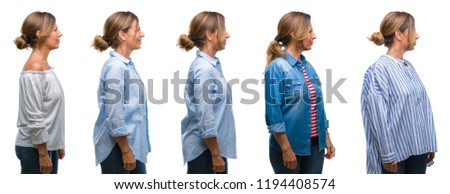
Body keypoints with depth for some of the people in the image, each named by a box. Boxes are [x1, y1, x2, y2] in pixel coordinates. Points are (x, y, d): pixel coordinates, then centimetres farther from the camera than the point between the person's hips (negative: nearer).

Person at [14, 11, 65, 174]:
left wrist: (58, 144, 18)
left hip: (47, 145, 9)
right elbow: (34, 119, -21)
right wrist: (43, 154, -18)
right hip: (34, 148, -9)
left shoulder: (44, 66, 9)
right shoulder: (34, 69, -19)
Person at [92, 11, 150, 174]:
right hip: (117, 146, -9)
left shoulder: (127, 64, 10)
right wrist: (126, 151, -18)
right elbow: (114, 116, -21)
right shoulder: (115, 66, -18)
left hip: (131, 143, 9)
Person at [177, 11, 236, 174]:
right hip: (204, 148, -9)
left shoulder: (212, 64, 9)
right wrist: (215, 154, -18)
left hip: (214, 145, 9)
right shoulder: (203, 69, -19)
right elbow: (205, 118, -21)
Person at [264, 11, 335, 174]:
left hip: (315, 144, 7)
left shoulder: (308, 66, 8)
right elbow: (273, 113, -16)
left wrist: (327, 138, 14)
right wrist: (286, 149, -17)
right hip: (290, 145, -7)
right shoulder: (277, 67, -14)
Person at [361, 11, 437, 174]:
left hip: (418, 148, 7)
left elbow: (423, 107, 11)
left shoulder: (409, 67, 9)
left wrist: (429, 144, 11)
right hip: (395, 150, -7)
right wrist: (388, 154, -16)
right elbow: (379, 117, -16)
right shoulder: (380, 69, -13)